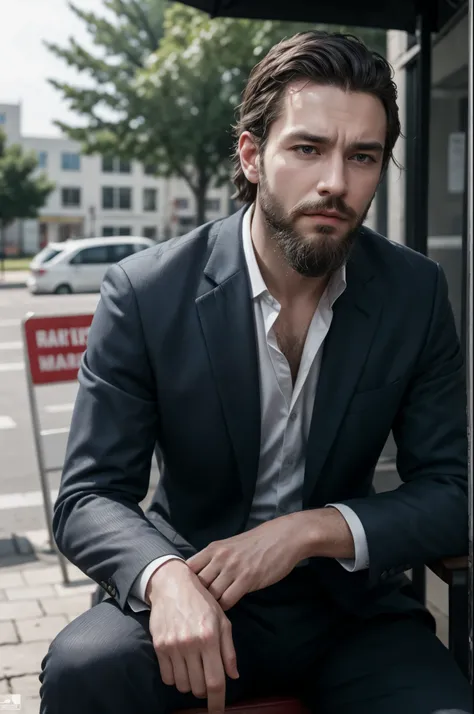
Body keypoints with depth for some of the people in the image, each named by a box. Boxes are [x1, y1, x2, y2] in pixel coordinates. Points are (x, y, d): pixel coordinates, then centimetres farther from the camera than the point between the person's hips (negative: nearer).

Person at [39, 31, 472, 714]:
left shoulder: (417, 292, -5)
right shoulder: (145, 293, -12)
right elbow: (89, 497, -10)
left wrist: (313, 530, -21)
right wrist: (165, 577, -32)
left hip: (350, 602, 2)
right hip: (197, 593, -1)